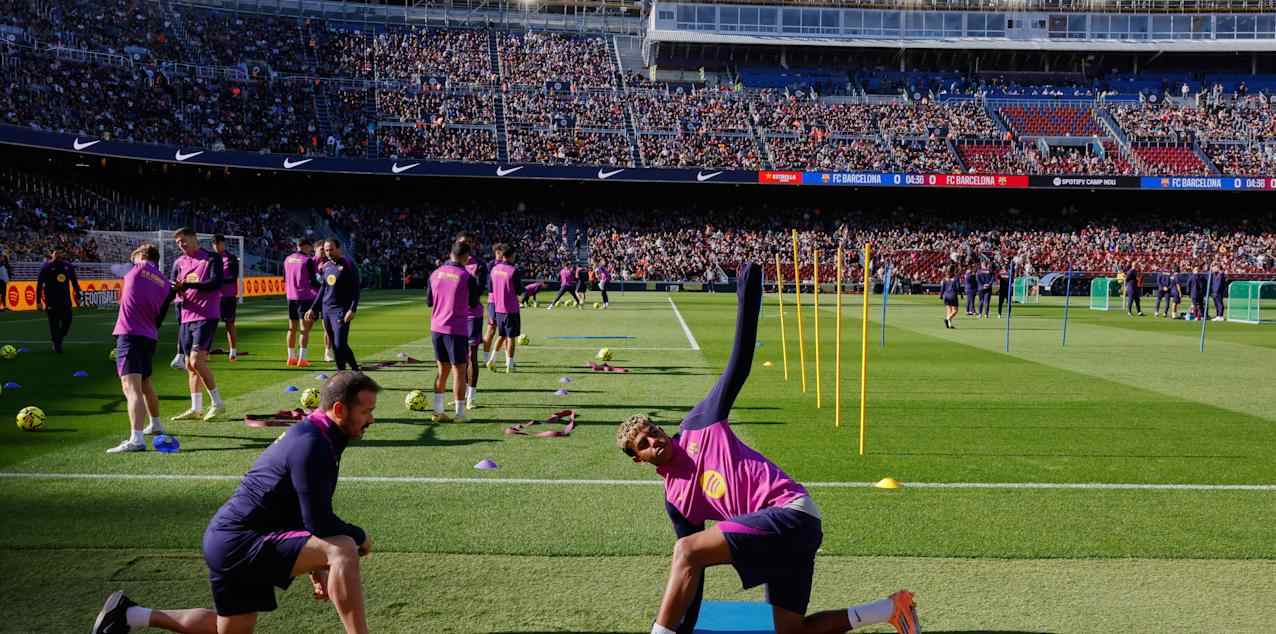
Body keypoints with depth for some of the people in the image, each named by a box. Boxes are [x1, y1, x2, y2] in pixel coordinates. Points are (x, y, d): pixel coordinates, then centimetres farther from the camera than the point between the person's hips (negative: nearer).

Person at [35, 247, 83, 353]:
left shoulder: (68, 266, 6)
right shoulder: (46, 267, -4)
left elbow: (74, 282, 14)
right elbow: (39, 285, -4)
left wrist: (78, 296, 11)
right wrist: (38, 301, -7)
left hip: (65, 300, 3)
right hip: (51, 301, -3)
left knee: (67, 321, 1)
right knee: (54, 323, 0)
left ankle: (58, 339, 25)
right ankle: (56, 344, 12)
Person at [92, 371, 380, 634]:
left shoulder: (307, 436, 12)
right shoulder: (311, 445, -20)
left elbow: (304, 510, 23)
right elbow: (319, 522, -24)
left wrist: (314, 565, 21)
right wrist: (360, 537, -6)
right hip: (239, 542, -11)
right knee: (343, 550, -28)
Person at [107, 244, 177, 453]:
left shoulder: (138, 269, 1)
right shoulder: (166, 285, 11)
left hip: (129, 334, -6)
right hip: (150, 337, 6)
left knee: (132, 387, -18)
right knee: (145, 383, 28)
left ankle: (136, 439, -32)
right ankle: (155, 424, 46)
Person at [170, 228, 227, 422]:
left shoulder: (212, 258, -3)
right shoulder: (179, 262, 15)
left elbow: (216, 283, -16)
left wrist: (187, 285, -20)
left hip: (206, 316, -7)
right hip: (187, 317, 7)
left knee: (197, 360, -16)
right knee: (190, 365, 7)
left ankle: (217, 403, -6)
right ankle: (196, 409, 14)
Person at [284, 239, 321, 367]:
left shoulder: (287, 259, 9)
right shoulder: (308, 261, -11)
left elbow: (285, 279, 18)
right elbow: (315, 280, -11)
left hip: (291, 297, 7)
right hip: (306, 297, -6)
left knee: (292, 328, 14)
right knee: (304, 329, -4)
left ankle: (291, 357, 20)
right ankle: (301, 359, -7)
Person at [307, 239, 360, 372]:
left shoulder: (348, 264, -6)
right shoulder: (326, 266, 14)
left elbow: (355, 288, -10)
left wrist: (352, 310, -20)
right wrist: (313, 309, 19)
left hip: (341, 311, -7)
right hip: (326, 309, 7)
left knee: (340, 345, -14)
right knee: (335, 346, 7)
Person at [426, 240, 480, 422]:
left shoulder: (435, 274, 3)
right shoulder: (467, 277, -12)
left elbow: (429, 302, 11)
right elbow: (474, 304, 1)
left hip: (436, 328, 5)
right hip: (457, 329, -5)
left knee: (443, 369, 16)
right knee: (459, 370, 4)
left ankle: (438, 411, 16)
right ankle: (460, 413, 6)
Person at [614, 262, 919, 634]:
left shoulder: (700, 425, 3)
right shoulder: (674, 497, 17)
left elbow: (740, 362, -3)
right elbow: (691, 569, 20)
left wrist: (748, 294, -11)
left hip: (792, 512, -8)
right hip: (782, 528, 8)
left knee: (687, 549, -20)